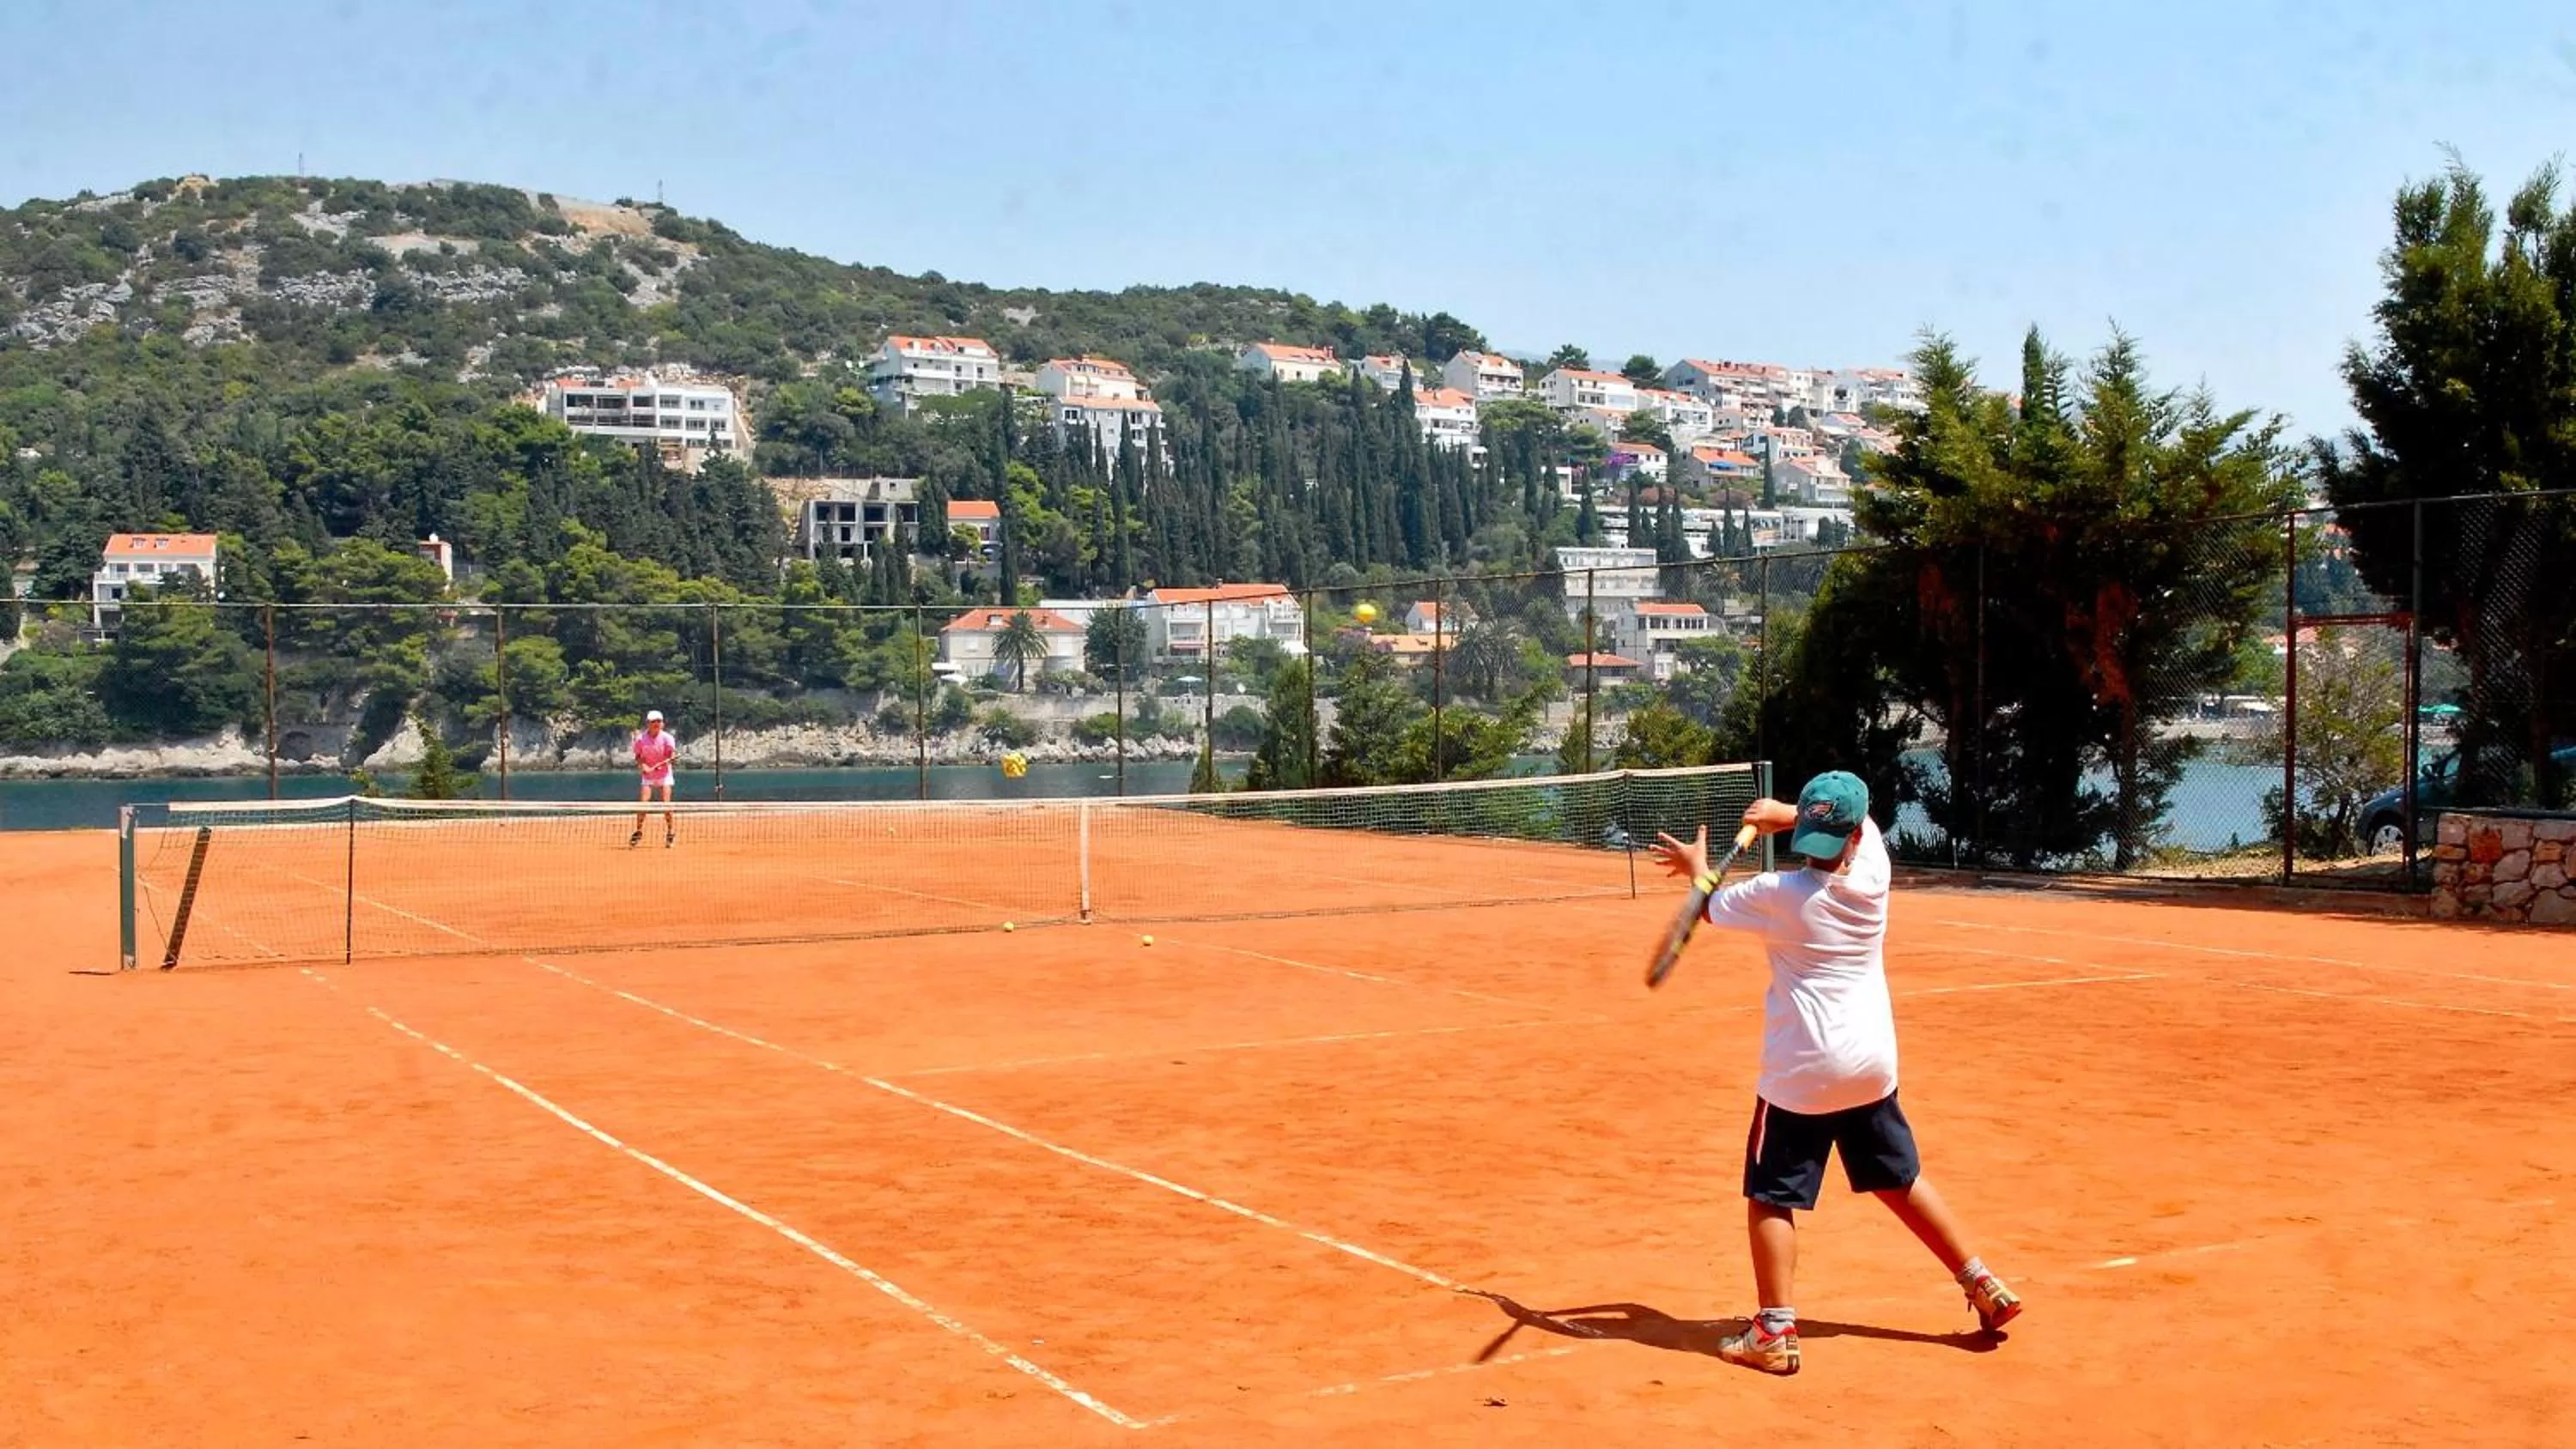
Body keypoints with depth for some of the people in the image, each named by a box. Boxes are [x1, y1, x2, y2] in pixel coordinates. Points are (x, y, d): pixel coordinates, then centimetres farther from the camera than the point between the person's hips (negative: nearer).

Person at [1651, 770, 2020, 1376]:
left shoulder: (1778, 894, -17)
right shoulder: (1875, 871, -3)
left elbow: (1711, 907, 2)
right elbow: (1854, 812, 18)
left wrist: (1697, 867, 22)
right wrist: (1790, 815, 6)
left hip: (1802, 1071, -6)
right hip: (1872, 1065, 6)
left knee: (1771, 1197, 2)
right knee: (1901, 1180, 21)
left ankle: (1775, 1332, -4)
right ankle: (1984, 1288, 27)